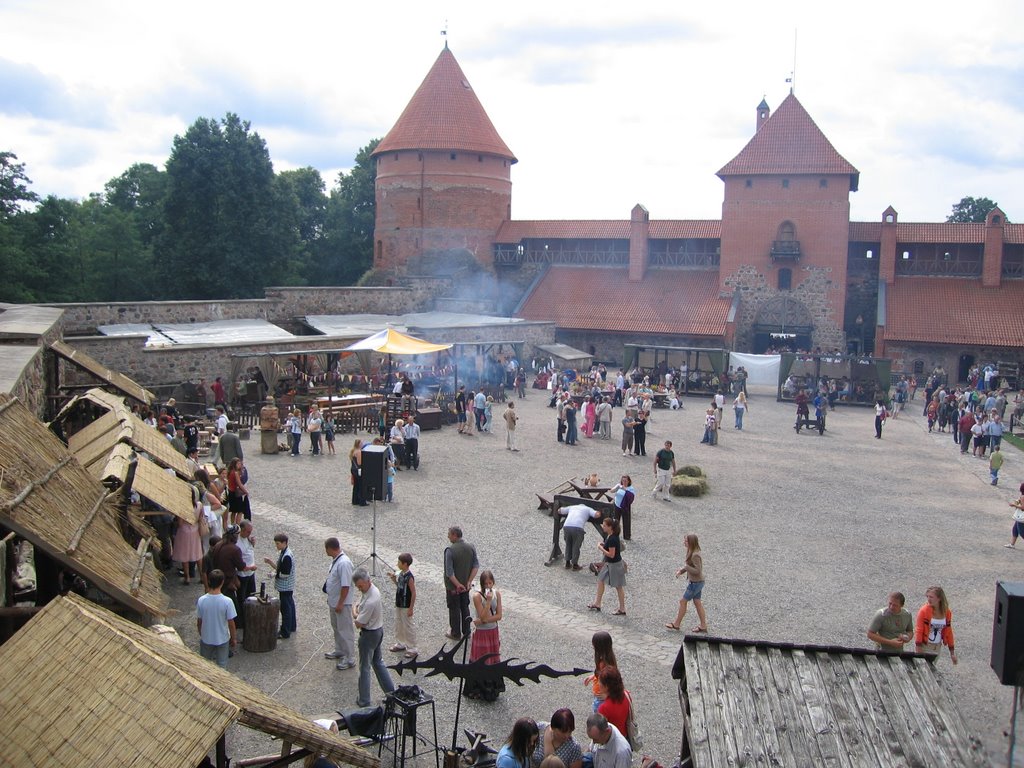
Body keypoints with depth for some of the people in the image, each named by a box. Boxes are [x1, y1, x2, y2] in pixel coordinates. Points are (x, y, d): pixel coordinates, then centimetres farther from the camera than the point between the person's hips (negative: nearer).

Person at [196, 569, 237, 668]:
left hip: (206, 639, 2)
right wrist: (233, 638, 2)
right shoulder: (227, 601, -23)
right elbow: (231, 623, -14)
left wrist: (201, 635, 14)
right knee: (222, 666, 16)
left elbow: (199, 622, -4)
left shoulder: (201, 600, -17)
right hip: (222, 639, -2)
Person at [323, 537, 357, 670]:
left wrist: (340, 604, -23)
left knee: (345, 630, -1)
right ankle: (339, 651, 40)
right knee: (336, 628, 23)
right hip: (333, 602, 10)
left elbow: (345, 586, -27)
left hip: (342, 603, -10)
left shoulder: (344, 563, -28)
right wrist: (331, 600, 20)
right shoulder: (335, 560, 4)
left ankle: (350, 659, 7)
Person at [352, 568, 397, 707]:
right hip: (379, 629, 9)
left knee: (364, 667, 6)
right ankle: (391, 691, 30)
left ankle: (364, 701, 18)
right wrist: (359, 612, -3)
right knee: (378, 661, 23)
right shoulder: (374, 589, -3)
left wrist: (355, 613, -6)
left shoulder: (370, 601, -33)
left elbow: (359, 624, -24)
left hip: (369, 634, -9)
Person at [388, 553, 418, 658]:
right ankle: (400, 644, 37)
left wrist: (411, 608, -20)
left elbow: (413, 593, -21)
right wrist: (393, 578, 2)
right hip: (398, 605, 9)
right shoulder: (400, 574, 2)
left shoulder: (409, 577, -24)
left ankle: (412, 649, 10)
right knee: (398, 625, 20)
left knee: (408, 627, 0)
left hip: (406, 607, -9)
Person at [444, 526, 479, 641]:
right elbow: (476, 566, -5)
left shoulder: (450, 550, -23)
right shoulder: (471, 547, -6)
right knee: (465, 608, 20)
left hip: (453, 586, -5)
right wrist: (469, 582, -7)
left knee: (454, 610, 11)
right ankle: (466, 632, 31)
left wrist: (457, 584, -15)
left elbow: (449, 572, -24)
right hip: (466, 584, 5)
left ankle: (456, 634, 23)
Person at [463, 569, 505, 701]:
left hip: (493, 632, 4)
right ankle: (478, 690, 20)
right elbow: (483, 617, -24)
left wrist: (483, 621, -18)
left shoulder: (496, 593, -6)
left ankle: (493, 688, 30)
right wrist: (489, 601, -31)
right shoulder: (477, 596, -20)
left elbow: (499, 616, -7)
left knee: (493, 659, 15)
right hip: (481, 633, -4)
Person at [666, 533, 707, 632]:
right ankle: (703, 626, 20)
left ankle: (676, 624, 14)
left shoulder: (695, 555, -25)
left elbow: (697, 571, -26)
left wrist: (685, 567, -20)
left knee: (683, 601, 2)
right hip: (696, 582, 9)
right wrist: (681, 571, 5)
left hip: (695, 583, -9)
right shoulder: (691, 552, 5)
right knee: (697, 603, 14)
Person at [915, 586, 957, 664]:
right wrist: (918, 650, -17)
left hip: (937, 647, 4)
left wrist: (952, 653, 9)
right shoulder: (924, 610, -13)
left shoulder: (947, 612, 1)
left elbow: (948, 632, 8)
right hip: (925, 646, -4)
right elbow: (919, 630, -13)